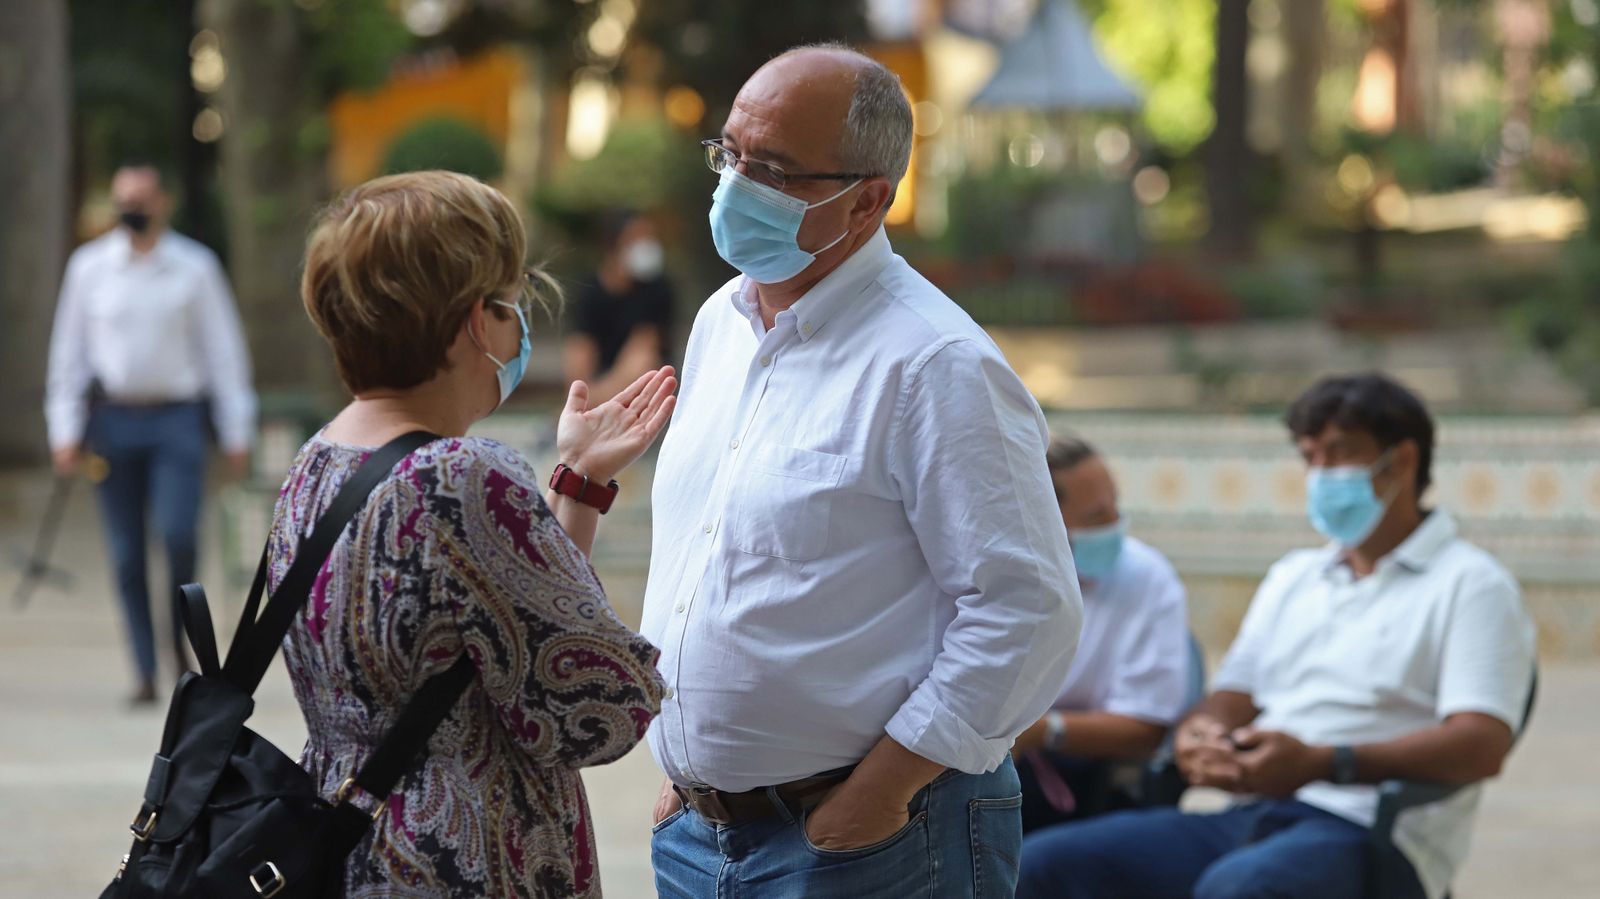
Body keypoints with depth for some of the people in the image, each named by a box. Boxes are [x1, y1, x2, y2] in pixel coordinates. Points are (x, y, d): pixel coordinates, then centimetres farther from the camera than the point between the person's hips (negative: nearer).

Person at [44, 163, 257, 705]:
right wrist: (65, 431, 2)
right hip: (113, 420, 2)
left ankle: (182, 640, 6)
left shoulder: (195, 268, 3)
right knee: (126, 556, 1)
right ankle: (145, 674, 8)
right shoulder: (89, 267, 6)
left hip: (177, 420, -1)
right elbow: (68, 352, 9)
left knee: (178, 534, -17)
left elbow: (223, 350, 5)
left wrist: (237, 433, 1)